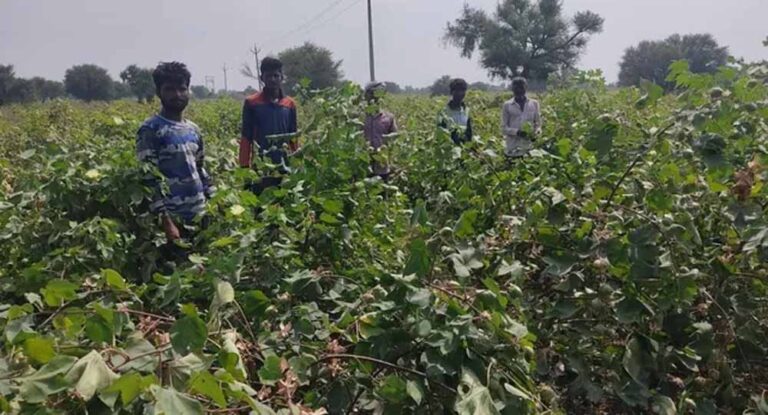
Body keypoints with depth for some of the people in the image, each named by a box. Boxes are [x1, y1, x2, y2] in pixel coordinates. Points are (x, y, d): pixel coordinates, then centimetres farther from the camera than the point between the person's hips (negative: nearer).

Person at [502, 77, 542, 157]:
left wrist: (535, 133, -10)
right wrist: (517, 132, -16)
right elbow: (504, 127, 3)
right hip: (513, 147, -1)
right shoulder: (507, 105, 5)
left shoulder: (534, 103, 9)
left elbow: (538, 124, 12)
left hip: (529, 146, 1)